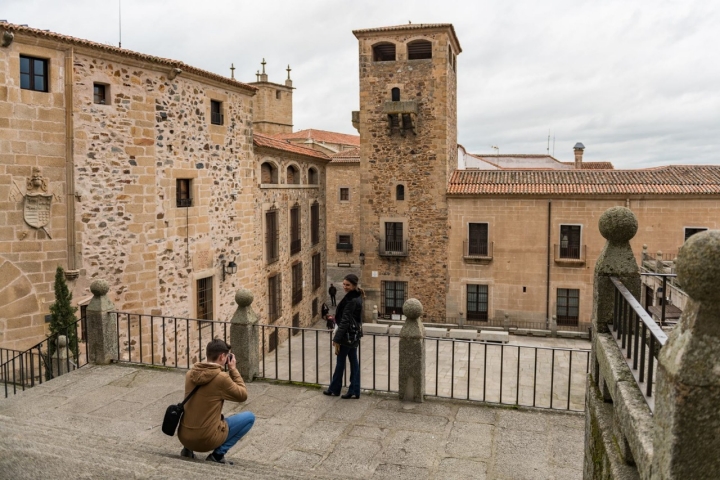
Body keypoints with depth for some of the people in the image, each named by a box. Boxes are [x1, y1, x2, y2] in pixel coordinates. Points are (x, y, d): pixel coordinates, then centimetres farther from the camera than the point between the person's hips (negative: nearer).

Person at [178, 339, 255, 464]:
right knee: (249, 417, 6)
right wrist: (233, 369, 3)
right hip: (207, 439, -7)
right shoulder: (222, 378, -17)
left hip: (184, 436, 7)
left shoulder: (190, 374, 1)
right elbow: (243, 395, -1)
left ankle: (188, 448, 18)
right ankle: (218, 454, -1)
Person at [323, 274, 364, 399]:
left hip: (347, 335, -9)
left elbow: (345, 321, -22)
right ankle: (354, 391, 15)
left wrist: (337, 339, -19)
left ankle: (334, 389, 21)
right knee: (354, 362, 10)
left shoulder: (351, 300, -21)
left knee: (340, 362, 6)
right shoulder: (357, 297, 8)